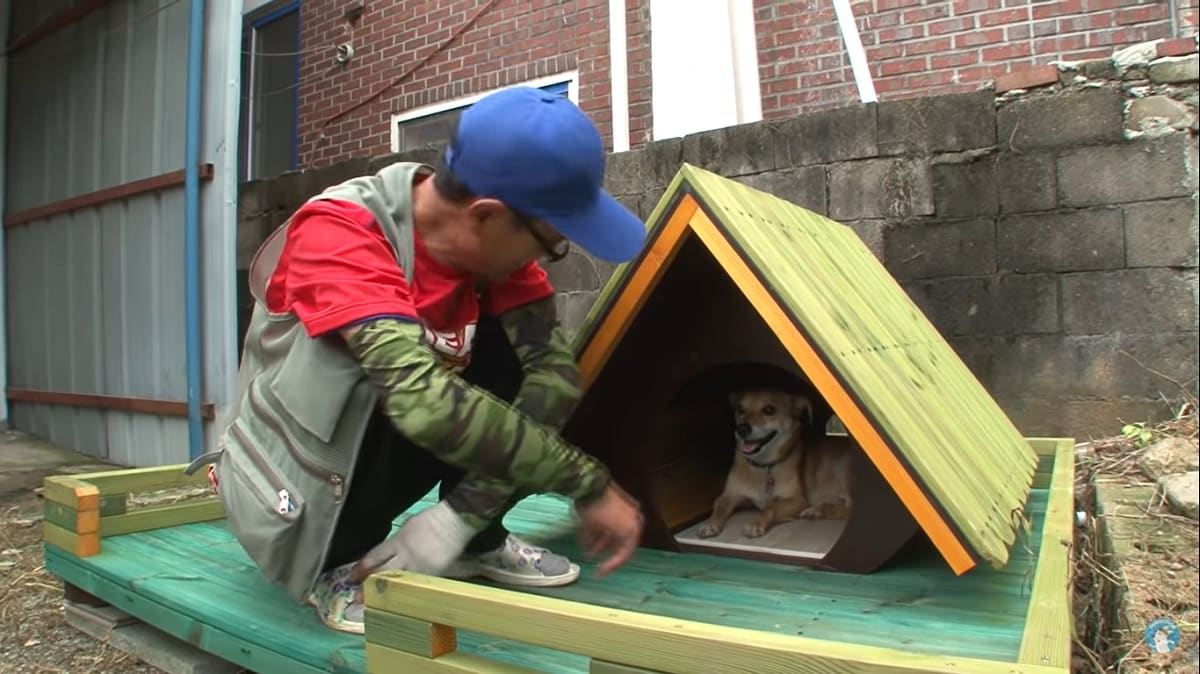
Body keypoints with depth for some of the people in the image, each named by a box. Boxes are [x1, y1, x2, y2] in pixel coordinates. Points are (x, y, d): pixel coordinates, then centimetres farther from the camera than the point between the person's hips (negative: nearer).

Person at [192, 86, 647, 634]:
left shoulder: (492, 241, -12)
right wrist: (589, 484, -36)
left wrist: (464, 516, -30)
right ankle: (336, 566, -8)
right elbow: (423, 400, -43)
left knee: (521, 349, -17)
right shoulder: (339, 232, -30)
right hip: (295, 494, -4)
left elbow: (554, 373, -20)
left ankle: (479, 542, 1)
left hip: (397, 451, 4)